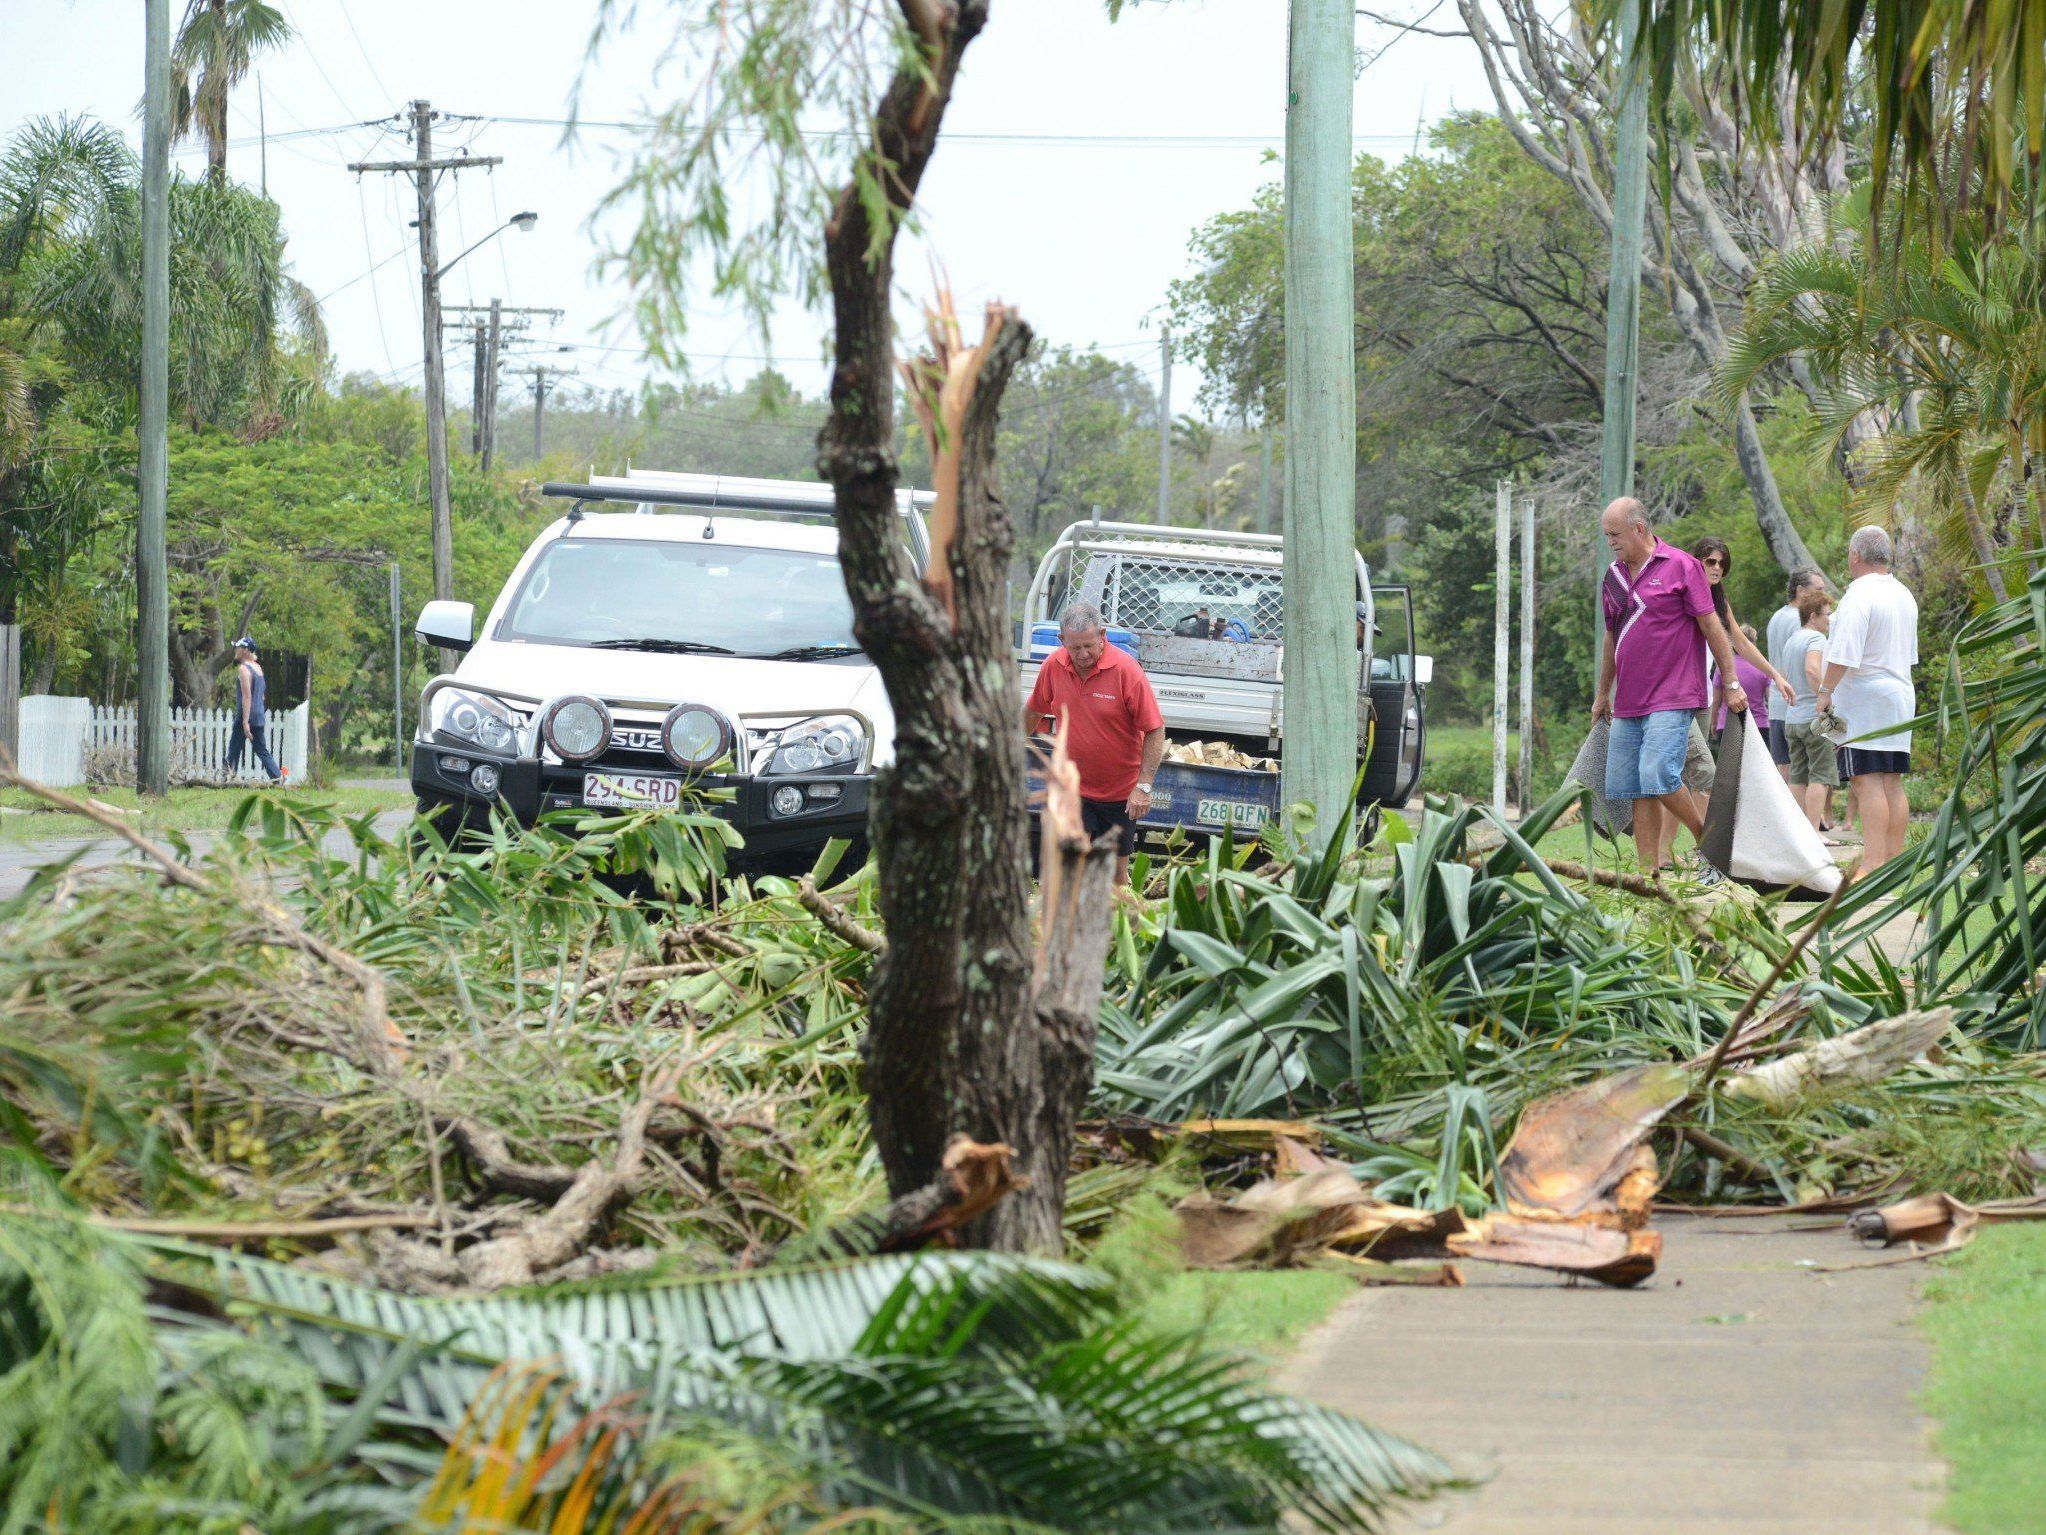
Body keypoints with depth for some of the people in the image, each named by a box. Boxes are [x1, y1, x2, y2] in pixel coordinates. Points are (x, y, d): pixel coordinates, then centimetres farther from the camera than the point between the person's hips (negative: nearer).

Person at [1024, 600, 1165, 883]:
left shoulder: (1127, 670, -16)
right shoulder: (1054, 666, -5)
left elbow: (1155, 731, -13)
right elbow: (1033, 712, 15)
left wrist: (1144, 786, -18)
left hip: (1121, 793, -2)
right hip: (1074, 788, 2)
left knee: (1117, 872, 6)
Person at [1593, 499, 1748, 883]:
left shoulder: (1680, 567, -4)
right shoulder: (1613, 576, 15)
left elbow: (1711, 627, -3)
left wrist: (1731, 683, -5)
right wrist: (1603, 694, 29)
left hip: (1672, 699, -7)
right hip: (1628, 705, 7)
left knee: (1659, 776, -19)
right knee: (1635, 789, 1)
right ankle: (1650, 875, 4)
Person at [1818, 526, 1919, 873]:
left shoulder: (1859, 595, -13)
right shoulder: (1904, 595, 16)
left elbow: (1844, 655, -21)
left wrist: (1825, 691, -12)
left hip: (1863, 701, -9)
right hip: (1899, 696, 9)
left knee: (1867, 781, -12)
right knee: (1893, 783, 9)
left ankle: (1872, 862, -19)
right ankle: (1894, 859, 8)